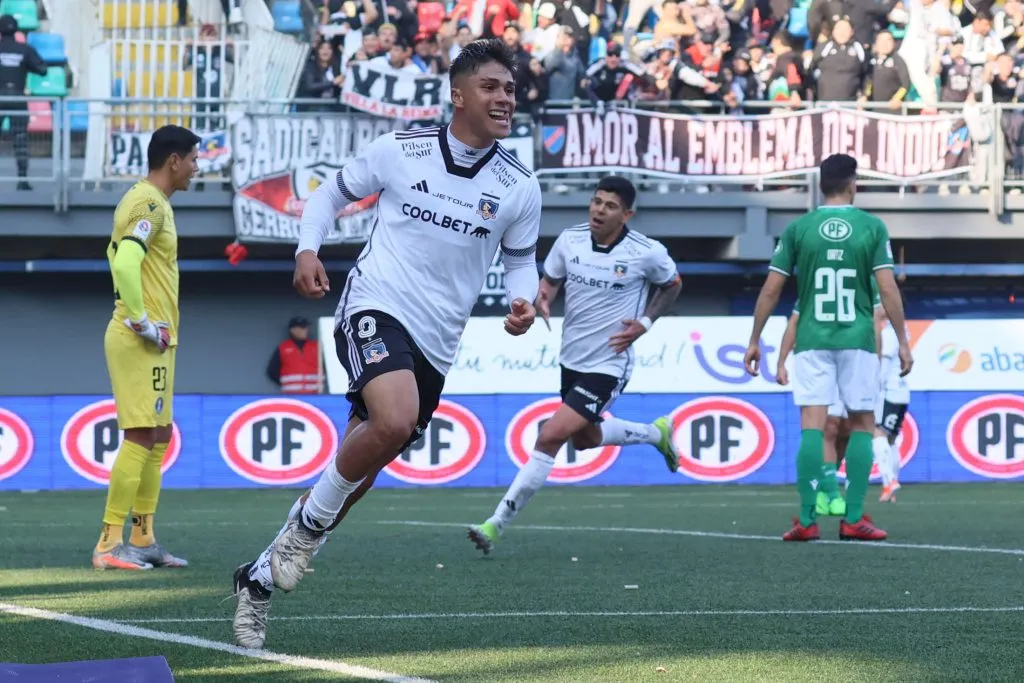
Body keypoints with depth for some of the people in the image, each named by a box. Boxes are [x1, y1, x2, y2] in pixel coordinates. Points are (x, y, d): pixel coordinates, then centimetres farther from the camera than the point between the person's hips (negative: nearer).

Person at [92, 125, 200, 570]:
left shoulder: (147, 201, 16)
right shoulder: (149, 204, -15)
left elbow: (118, 254, 28)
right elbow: (125, 262, -29)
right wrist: (140, 321, -21)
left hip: (154, 339, 11)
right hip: (141, 341, -11)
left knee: (159, 438, 13)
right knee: (140, 438, -11)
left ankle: (143, 540, 17)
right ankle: (110, 545, -12)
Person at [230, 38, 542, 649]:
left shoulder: (519, 186, 1)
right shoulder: (400, 151, -3)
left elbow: (521, 259, 15)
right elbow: (333, 192, 12)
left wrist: (523, 300, -6)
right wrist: (308, 248, -5)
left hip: (435, 346, 4)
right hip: (376, 308, -4)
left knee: (359, 474, 8)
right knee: (395, 422, -34)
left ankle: (261, 578, 25)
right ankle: (308, 524, -10)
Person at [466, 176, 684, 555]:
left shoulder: (647, 253, -14)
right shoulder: (570, 240, -6)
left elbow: (672, 285, 6)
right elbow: (550, 279, 10)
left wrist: (645, 322, -8)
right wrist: (542, 299, -13)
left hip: (608, 365, -6)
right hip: (572, 360, 7)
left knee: (550, 436, -17)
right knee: (584, 438, 26)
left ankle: (497, 524, -13)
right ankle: (656, 433, 53)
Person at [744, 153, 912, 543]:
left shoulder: (799, 229, 3)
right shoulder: (872, 228, 0)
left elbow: (771, 290, 2)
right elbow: (888, 290, -5)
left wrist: (754, 341, 10)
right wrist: (902, 342, 2)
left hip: (812, 340, 1)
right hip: (858, 339, -1)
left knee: (812, 426, -2)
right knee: (862, 424, 9)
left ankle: (807, 521, -8)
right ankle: (854, 519, 4)